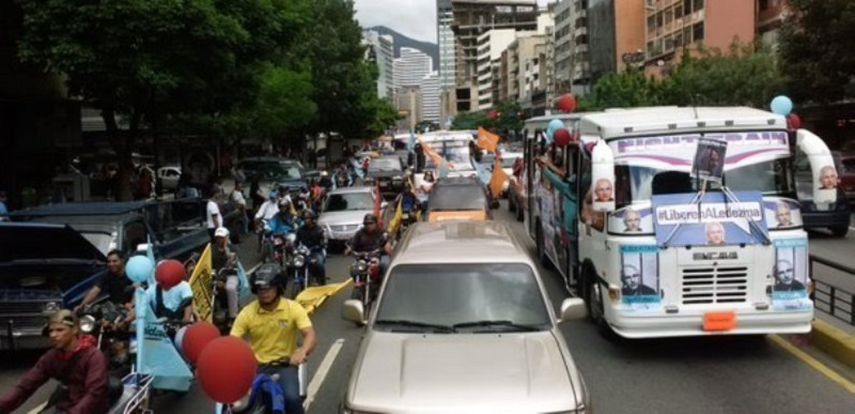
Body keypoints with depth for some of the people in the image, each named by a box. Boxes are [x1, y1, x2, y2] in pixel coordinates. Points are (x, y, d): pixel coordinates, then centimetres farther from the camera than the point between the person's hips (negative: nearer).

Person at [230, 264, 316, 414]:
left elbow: (310, 335, -17)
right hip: (256, 367, 2)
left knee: (292, 398, -28)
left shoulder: (293, 308, -8)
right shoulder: (247, 313, -4)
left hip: (284, 365, -2)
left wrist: (302, 351, -40)